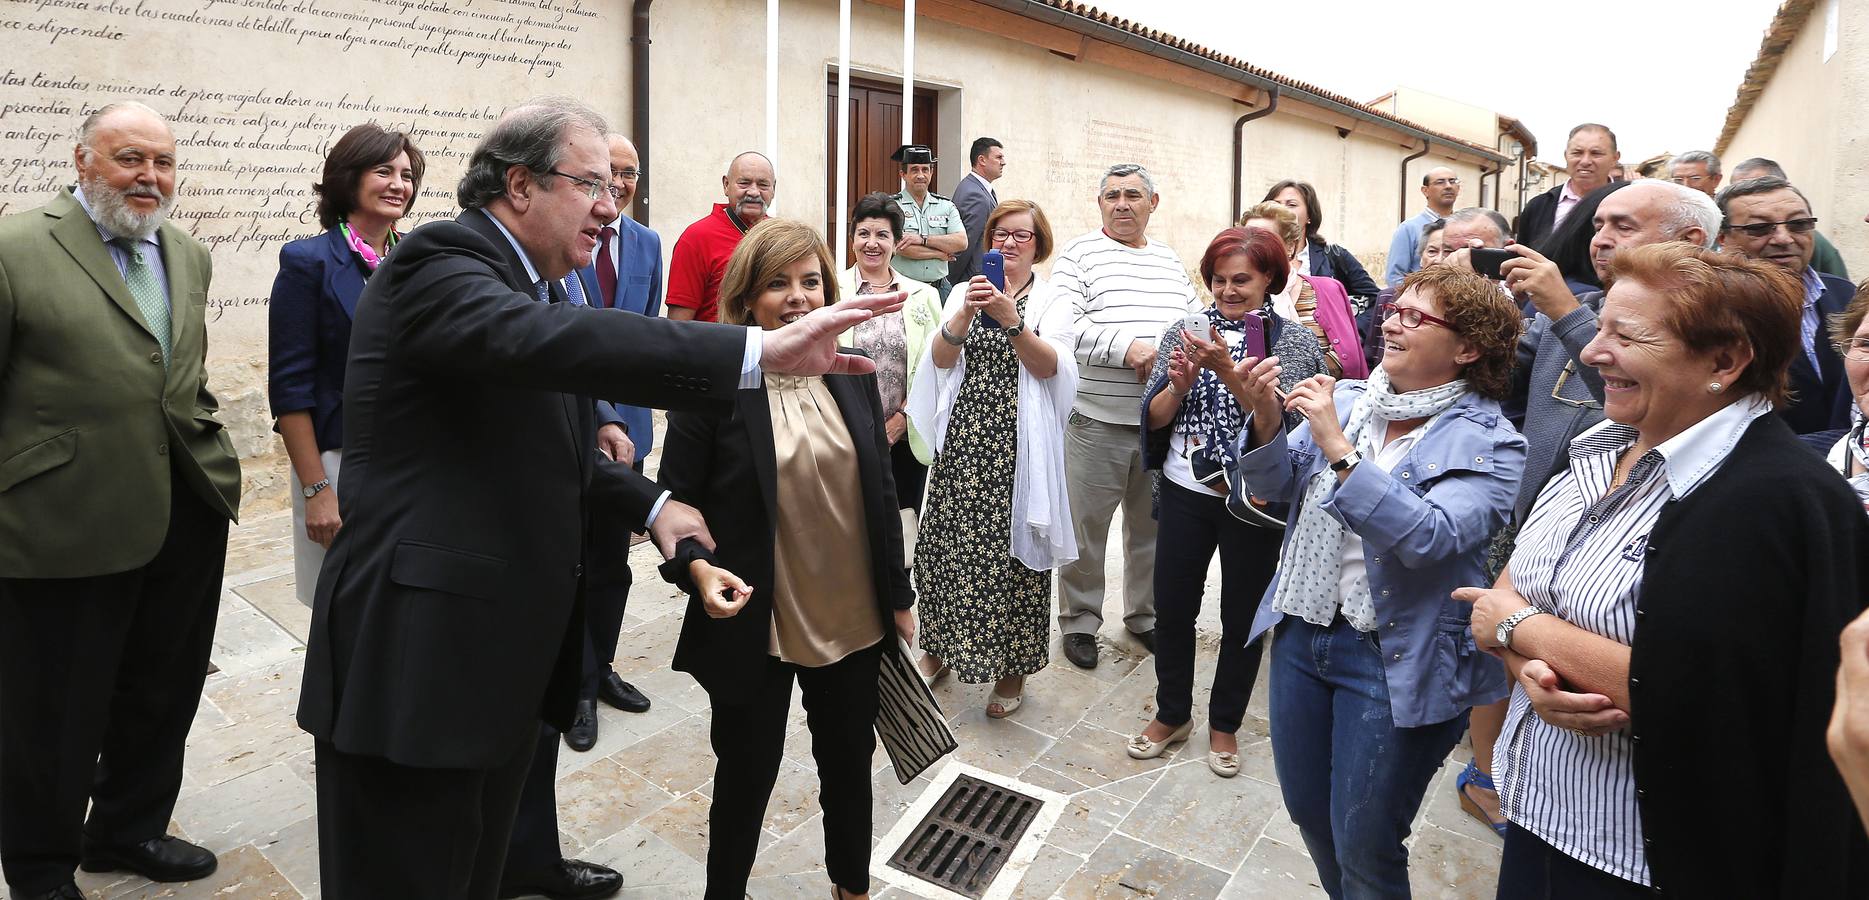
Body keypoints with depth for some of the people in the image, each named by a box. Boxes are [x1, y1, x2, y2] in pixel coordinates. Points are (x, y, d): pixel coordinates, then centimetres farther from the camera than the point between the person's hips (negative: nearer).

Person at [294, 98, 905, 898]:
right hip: (419, 658, -9)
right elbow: (550, 340, -36)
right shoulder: (437, 265, -14)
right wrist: (760, 351, -43)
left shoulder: (528, 283, 15)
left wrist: (651, 501, 8)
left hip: (508, 653, 9)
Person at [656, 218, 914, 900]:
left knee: (850, 766, 21)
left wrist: (898, 597, 9)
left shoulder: (853, 377, 2)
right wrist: (697, 568, -26)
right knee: (745, 778, 13)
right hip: (754, 629, -4)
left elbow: (880, 495, 7)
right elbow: (675, 502, -7)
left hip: (853, 621, 5)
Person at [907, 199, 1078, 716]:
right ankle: (941, 646, 26)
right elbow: (941, 358, -4)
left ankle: (1012, 667, 17)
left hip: (1018, 446, -2)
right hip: (963, 440, 3)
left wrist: (1012, 320, -27)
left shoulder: (1052, 302, 3)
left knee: (1013, 548, 0)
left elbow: (1049, 367, -13)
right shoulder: (967, 292, 11)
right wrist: (966, 313, -22)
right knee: (948, 541, 5)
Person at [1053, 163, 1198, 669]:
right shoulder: (1078, 256, -1)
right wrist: (1128, 346, -21)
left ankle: (1144, 615, 33)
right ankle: (1079, 622, 20)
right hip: (1096, 421, -4)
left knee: (1152, 525, 16)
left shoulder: (1170, 262, 16)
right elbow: (1062, 324, -13)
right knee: (1085, 525, 4)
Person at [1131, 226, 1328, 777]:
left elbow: (1280, 420, -18)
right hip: (1184, 493, 2)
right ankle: (1172, 714, 31)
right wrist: (1180, 384, -20)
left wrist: (1228, 371, -29)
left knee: (1242, 616, 10)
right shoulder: (1184, 334, 3)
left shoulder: (1294, 341, -4)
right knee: (1172, 608, 9)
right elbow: (1153, 417, -1)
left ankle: (1225, 724, 31)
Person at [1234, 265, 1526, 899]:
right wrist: (1266, 423, -15)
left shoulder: (1489, 443, -12)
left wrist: (1339, 452, -30)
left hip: (1394, 658, -5)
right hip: (1301, 631, 6)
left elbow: (1430, 537, -27)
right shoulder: (1347, 400, 3)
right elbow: (1276, 485, 4)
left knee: (1363, 847, 7)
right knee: (1308, 812, 21)